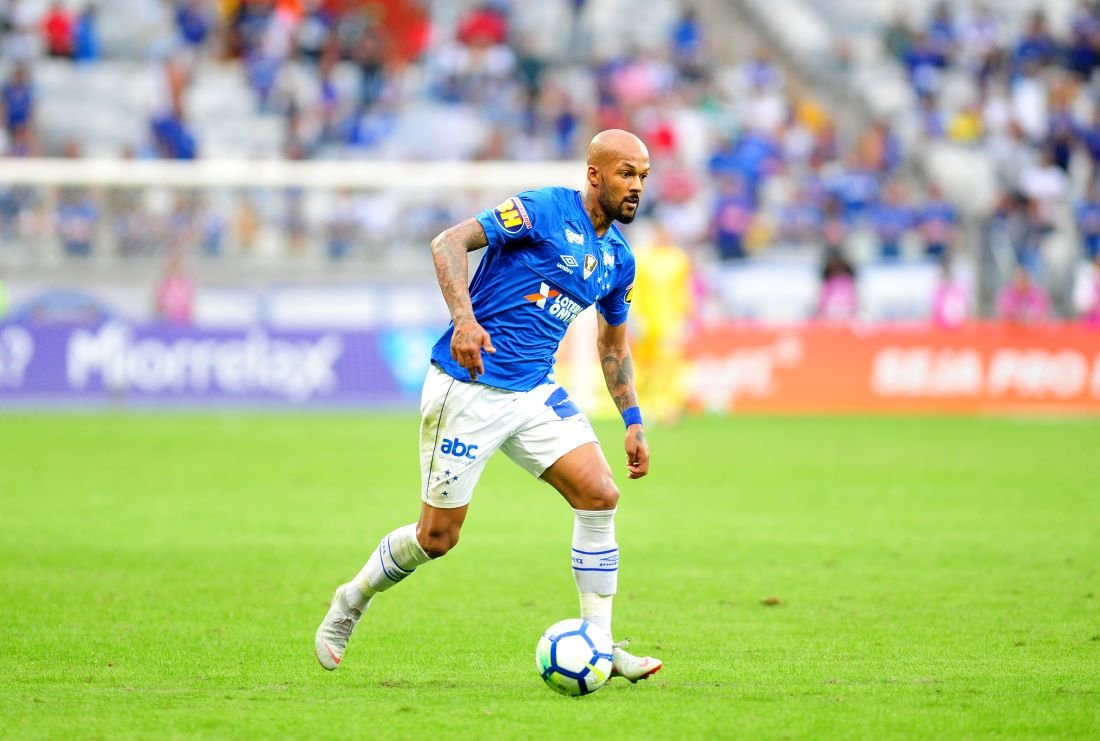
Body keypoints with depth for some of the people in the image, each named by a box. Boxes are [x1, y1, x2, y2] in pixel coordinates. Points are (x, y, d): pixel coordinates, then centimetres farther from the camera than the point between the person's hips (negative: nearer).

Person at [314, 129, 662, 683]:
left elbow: (613, 345, 24)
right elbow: (449, 242, -21)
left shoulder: (618, 258, 10)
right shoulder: (545, 210, -13)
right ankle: (351, 603, 27)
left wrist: (633, 422, 17)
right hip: (466, 387, -7)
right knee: (438, 537, 0)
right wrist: (464, 319, -35)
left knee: (600, 495, -11)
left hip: (534, 390, 7)